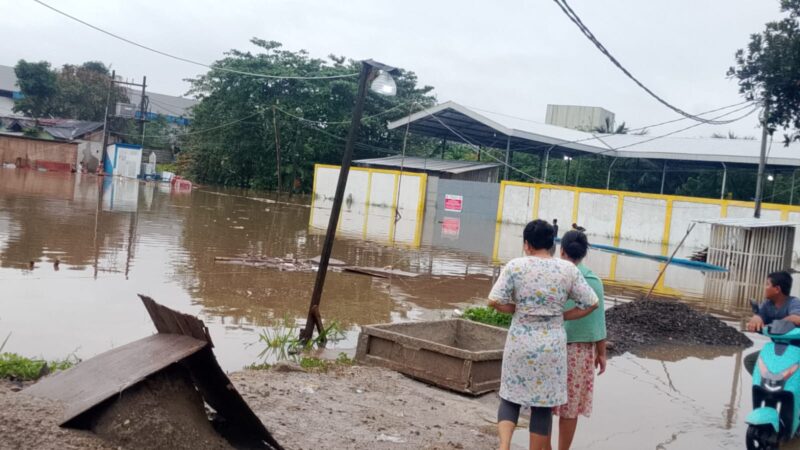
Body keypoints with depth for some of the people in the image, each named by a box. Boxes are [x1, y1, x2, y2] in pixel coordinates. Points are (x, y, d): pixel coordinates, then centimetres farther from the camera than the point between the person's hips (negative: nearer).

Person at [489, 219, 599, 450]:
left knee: (511, 396, 14)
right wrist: (562, 316, 7)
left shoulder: (516, 266, -7)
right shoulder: (568, 269, -2)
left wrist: (518, 309, 4)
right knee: (543, 402, 11)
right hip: (551, 344, 1)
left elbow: (494, 301, -12)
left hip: (520, 342, 0)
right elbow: (591, 303, 1)